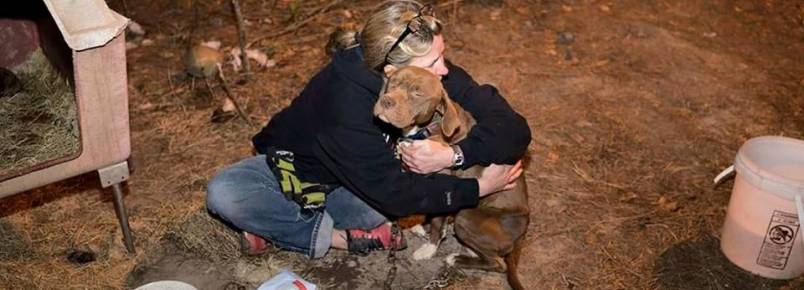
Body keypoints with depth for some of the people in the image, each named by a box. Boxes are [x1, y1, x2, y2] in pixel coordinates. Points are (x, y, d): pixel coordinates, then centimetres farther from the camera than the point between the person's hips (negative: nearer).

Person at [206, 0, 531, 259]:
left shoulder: (436, 74, -24)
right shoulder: (347, 103, -38)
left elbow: (515, 129, -25)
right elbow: (395, 194, -34)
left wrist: (453, 155, -40)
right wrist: (479, 187, -30)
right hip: (297, 166, -3)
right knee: (223, 193, -30)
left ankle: (278, 224, -10)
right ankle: (344, 237, -21)